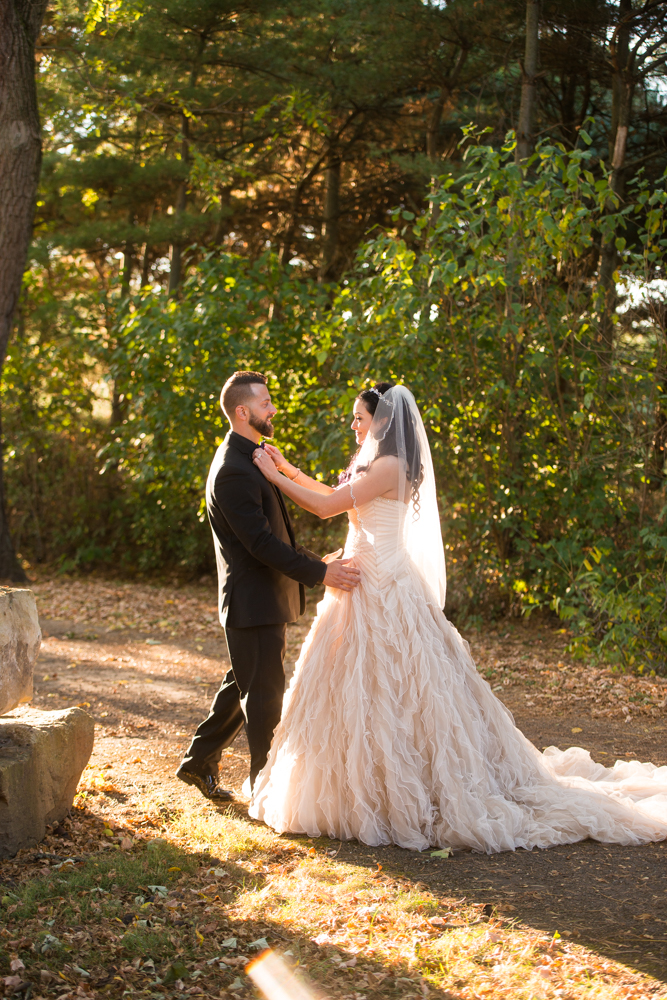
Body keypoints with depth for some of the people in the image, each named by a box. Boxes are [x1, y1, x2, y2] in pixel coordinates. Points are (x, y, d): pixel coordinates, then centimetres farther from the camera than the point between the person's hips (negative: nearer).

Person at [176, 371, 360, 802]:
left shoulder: (250, 459, 13)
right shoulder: (233, 471, -21)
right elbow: (261, 543, -24)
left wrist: (315, 559, 14)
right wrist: (319, 573, -22)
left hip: (265, 597, 10)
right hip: (254, 603, -10)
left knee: (244, 686, 20)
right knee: (265, 693, 1)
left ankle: (200, 762, 31)